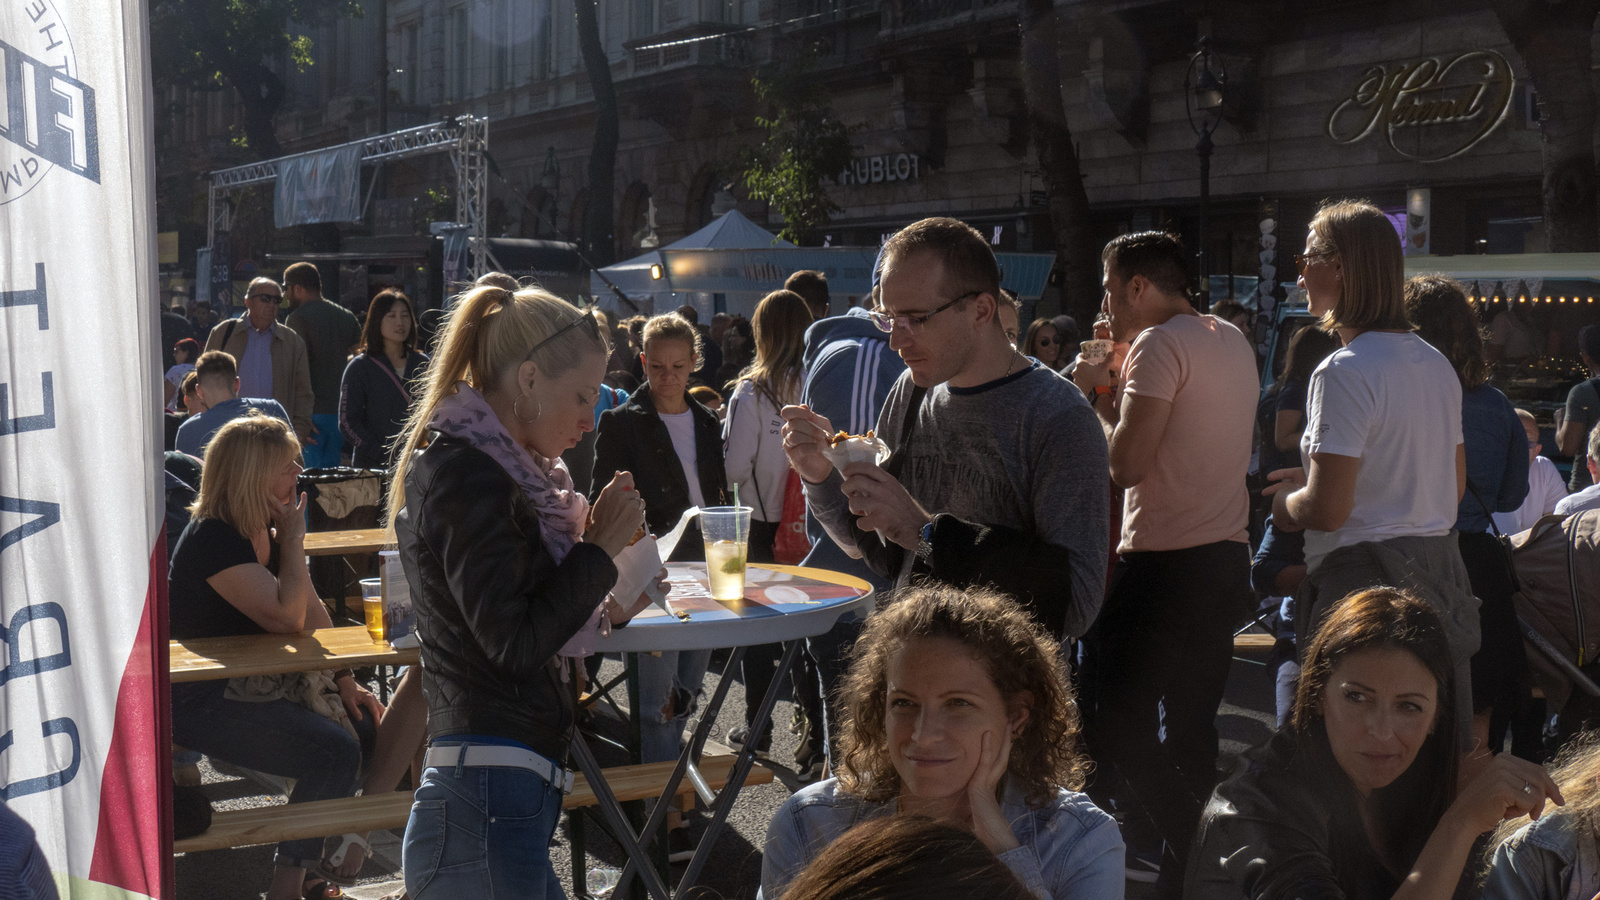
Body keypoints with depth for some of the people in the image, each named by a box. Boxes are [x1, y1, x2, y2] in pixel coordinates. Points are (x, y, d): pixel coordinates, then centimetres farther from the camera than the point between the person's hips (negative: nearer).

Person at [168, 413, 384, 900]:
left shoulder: (265, 532, 9)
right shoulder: (213, 539, -20)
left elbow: (313, 610, 14)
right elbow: (287, 617, -24)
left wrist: (346, 681, 5)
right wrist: (293, 539, -15)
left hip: (264, 684, 9)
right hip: (206, 701, -9)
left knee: (374, 726, 1)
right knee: (334, 753, -24)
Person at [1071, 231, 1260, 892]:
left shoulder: (1160, 343, -13)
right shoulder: (1233, 342, 15)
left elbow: (1126, 464, -18)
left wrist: (1097, 393, -2)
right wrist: (1120, 392, 18)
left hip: (1163, 563, -9)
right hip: (1228, 559, 9)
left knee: (1116, 726, 0)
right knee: (1191, 730, 15)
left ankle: (1187, 858, -2)